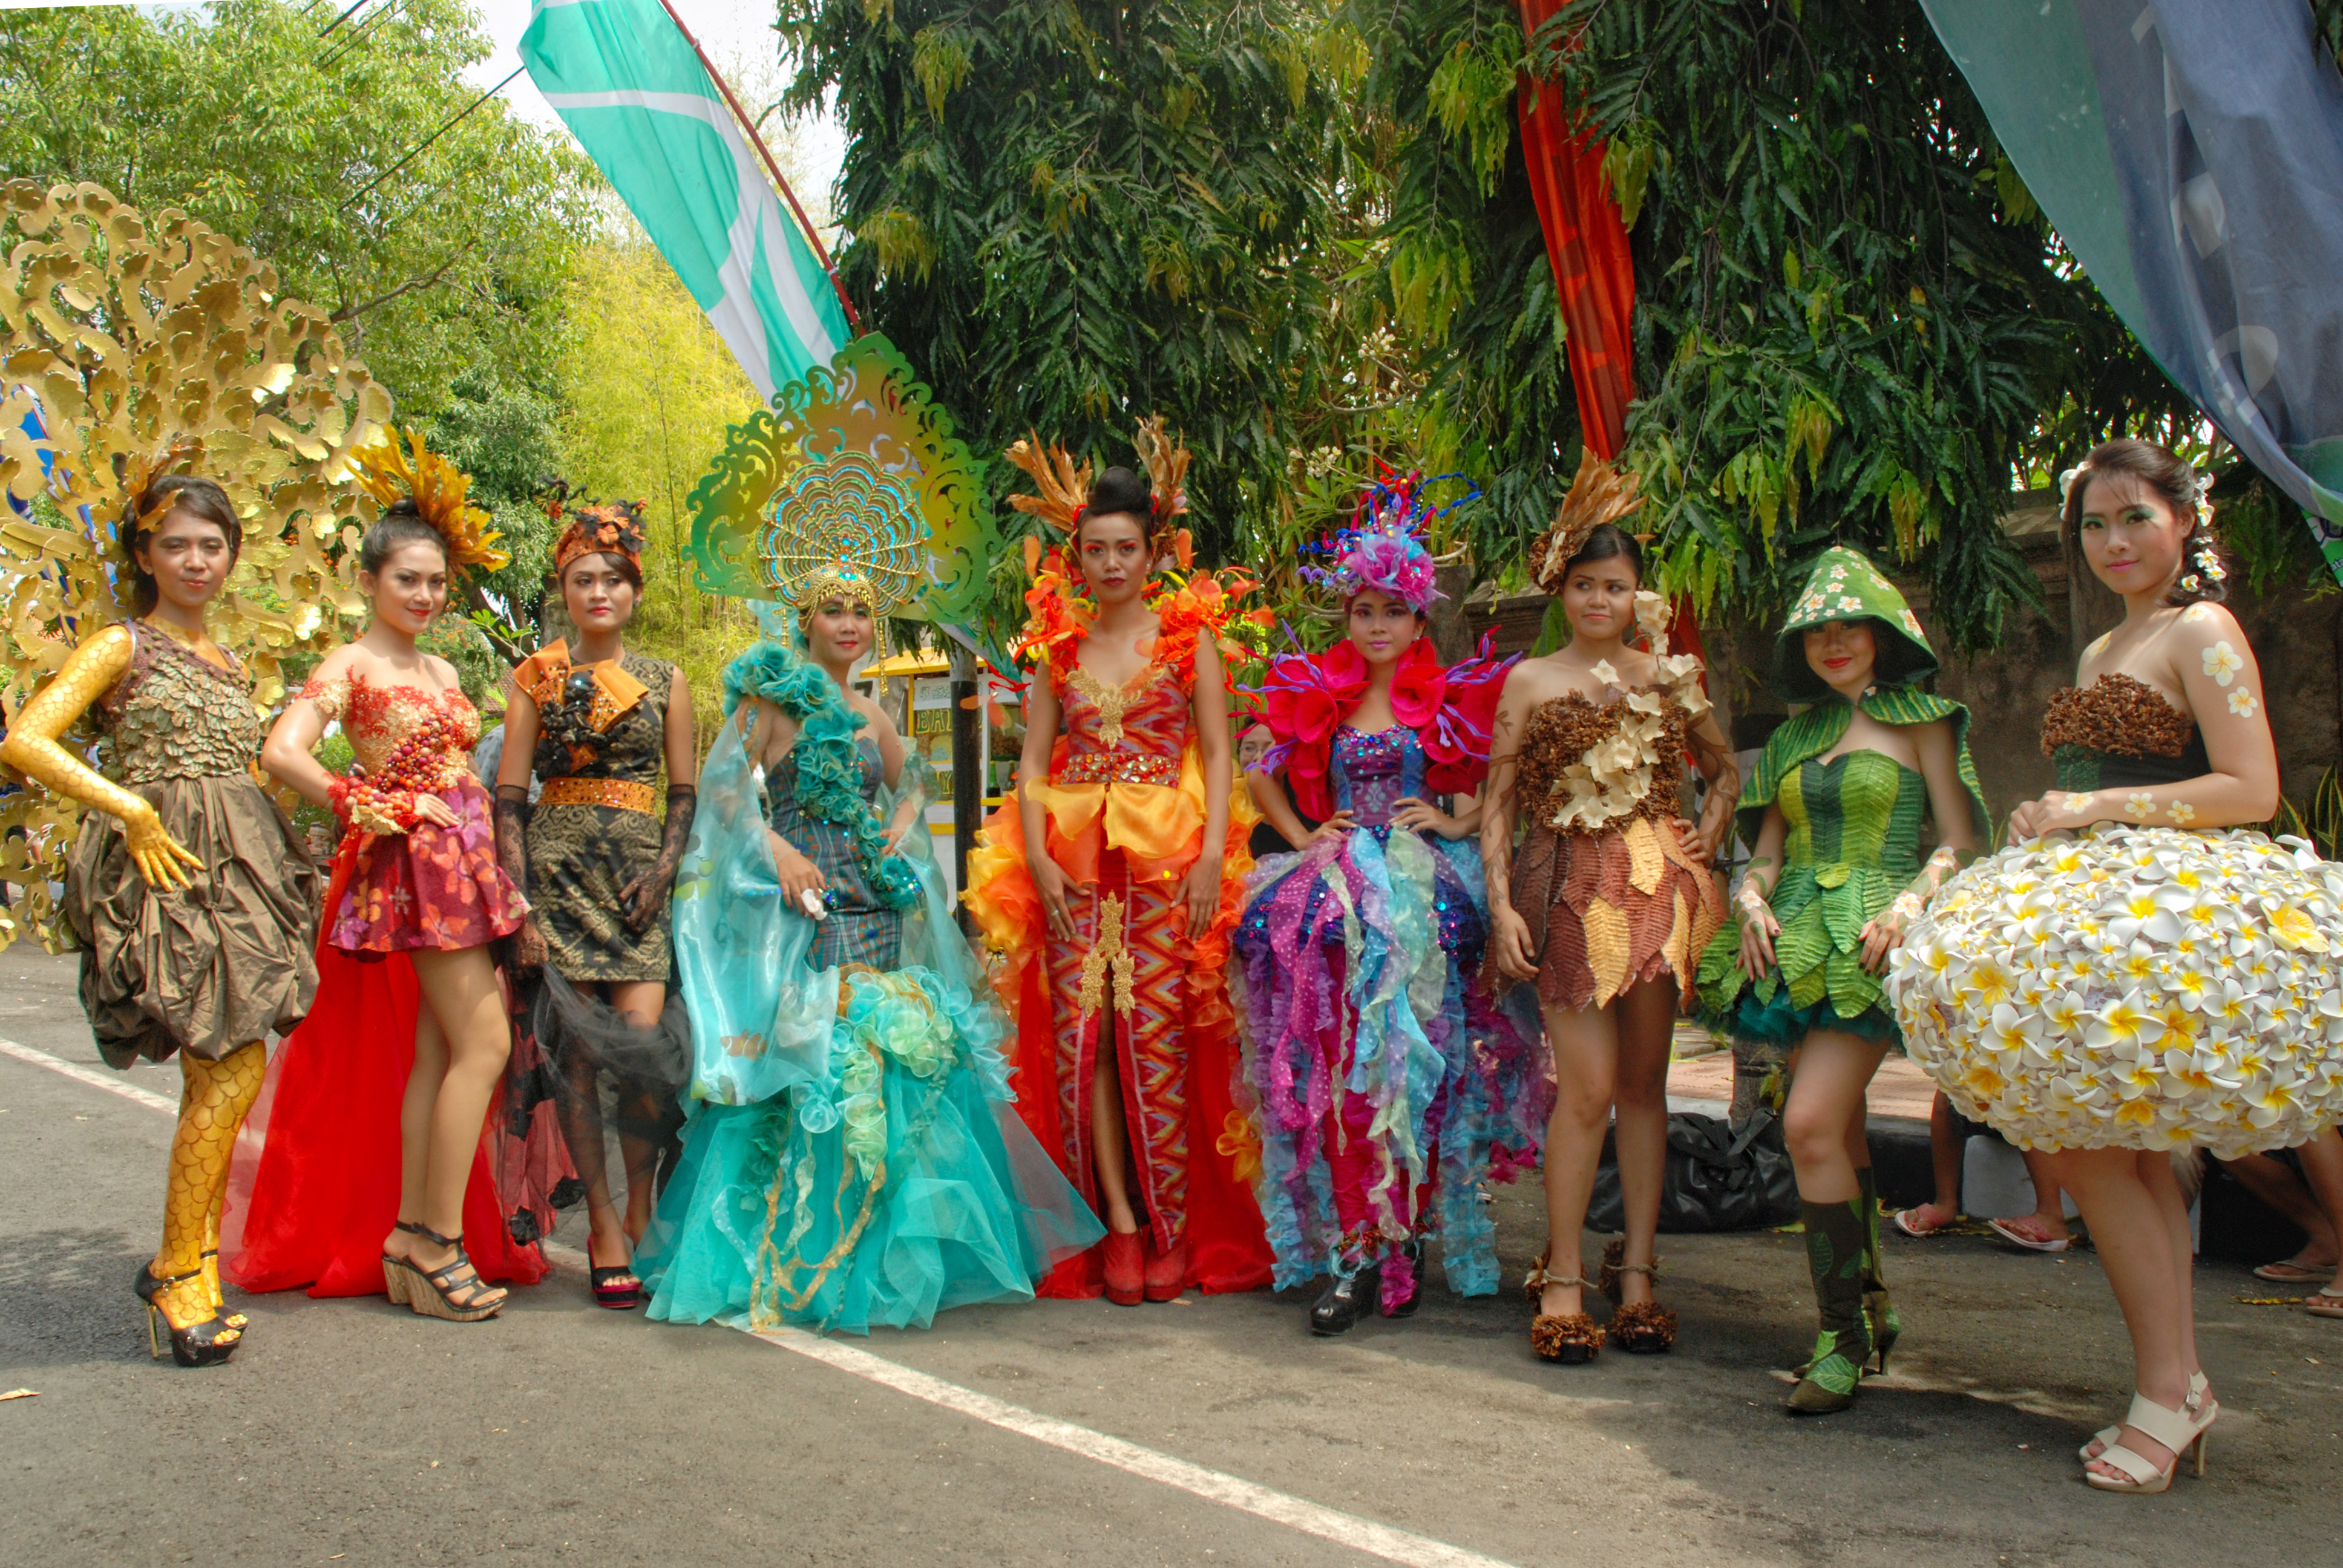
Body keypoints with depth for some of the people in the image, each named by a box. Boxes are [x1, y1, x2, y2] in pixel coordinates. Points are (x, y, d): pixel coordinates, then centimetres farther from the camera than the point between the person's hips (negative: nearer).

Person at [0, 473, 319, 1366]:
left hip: (239, 871, 7)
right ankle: (177, 1271, -2)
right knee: (233, 1067, -13)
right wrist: (132, 811, -16)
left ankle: (191, 1259, 18)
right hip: (166, 868, -7)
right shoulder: (122, 646, -1)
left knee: (217, 1077, 7)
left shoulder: (227, 664, 20)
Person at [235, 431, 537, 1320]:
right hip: (415, 869, -8)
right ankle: (438, 1241, -4)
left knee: (434, 1053, 7)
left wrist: (494, 869, 10)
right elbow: (282, 753, -20)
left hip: (464, 867, 8)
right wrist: (375, 811, -14)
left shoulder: (440, 671, 18)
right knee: (483, 1043, -11)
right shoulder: (354, 664, -6)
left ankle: (410, 1241, 13)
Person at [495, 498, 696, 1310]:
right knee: (575, 1051, -3)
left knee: (641, 1039, -12)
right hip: (559, 870, 0)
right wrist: (519, 902, -5)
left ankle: (640, 1214, 7)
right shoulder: (536, 677, 8)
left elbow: (685, 792, 12)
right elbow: (508, 798, 4)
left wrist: (663, 871, -4)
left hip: (638, 874, 0)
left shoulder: (665, 681, 12)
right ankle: (604, 1228, 6)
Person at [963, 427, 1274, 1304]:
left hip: (1168, 859, -3)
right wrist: (1035, 855, -3)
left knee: (1158, 1035, -5)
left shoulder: (1188, 633, 5)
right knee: (1081, 1034, -3)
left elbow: (1216, 752, 1)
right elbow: (1034, 760, 10)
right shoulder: (1057, 642, 13)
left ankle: (1174, 1229, 4)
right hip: (1073, 861, 3)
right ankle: (1117, 1224, 3)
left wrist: (1213, 853, -10)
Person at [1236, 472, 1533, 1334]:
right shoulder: (1317, 696, 14)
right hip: (1339, 878, 2)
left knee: (1410, 1062, -14)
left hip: (1423, 882, -2)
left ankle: (1396, 1242, -4)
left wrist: (1459, 823, -6)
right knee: (1336, 1061, -12)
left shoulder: (1452, 697, 7)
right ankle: (1355, 1249, -9)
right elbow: (1264, 776, 23)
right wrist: (1305, 838, 10)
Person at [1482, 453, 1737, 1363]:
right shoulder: (1532, 682, 5)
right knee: (1589, 1085, -10)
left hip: (1657, 887, 3)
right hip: (1570, 891, -3)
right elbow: (1498, 803, 3)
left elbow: (1725, 770, 24)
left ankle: (1636, 1273, 12)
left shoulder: (1669, 676, 11)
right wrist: (1501, 904, -6)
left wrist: (1708, 836, 7)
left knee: (1644, 1083, 5)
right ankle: (1562, 1279, 0)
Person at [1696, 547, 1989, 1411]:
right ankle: (1870, 1306, 24)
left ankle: (1844, 1338, -10)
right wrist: (1752, 900, 0)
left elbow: (1959, 842, -1)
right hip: (1793, 944, 6)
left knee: (1812, 1123, -18)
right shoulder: (1795, 733, 18)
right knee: (1837, 1132, 10)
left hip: (1870, 947, -6)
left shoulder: (1920, 721, 4)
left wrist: (1908, 902, -17)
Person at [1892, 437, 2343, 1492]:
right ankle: (2178, 1383, 11)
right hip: (2099, 903, 9)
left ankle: (2166, 1387, -3)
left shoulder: (2202, 632, -5)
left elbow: (2251, 789, -14)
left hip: (2169, 911, -9)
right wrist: (2048, 821, 7)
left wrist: (2099, 808, -16)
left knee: (2081, 1141, -12)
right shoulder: (2103, 653, 22)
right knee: (2128, 1151, 6)